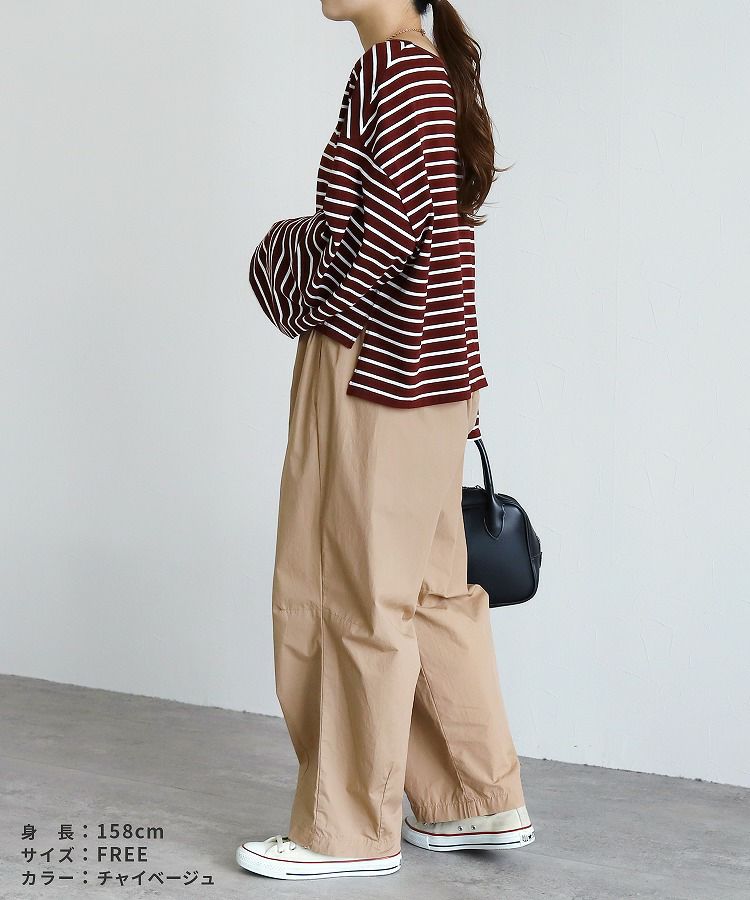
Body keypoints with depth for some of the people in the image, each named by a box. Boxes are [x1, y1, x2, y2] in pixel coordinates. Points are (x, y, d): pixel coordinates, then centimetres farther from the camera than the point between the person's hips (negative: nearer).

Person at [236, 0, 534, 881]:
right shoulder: (436, 74, 16)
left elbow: (397, 219, -24)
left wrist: (316, 305, -7)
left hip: (373, 375, -9)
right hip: (429, 377, 9)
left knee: (359, 600, 0)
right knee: (432, 593, 15)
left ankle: (352, 832, 12)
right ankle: (483, 803, 24)